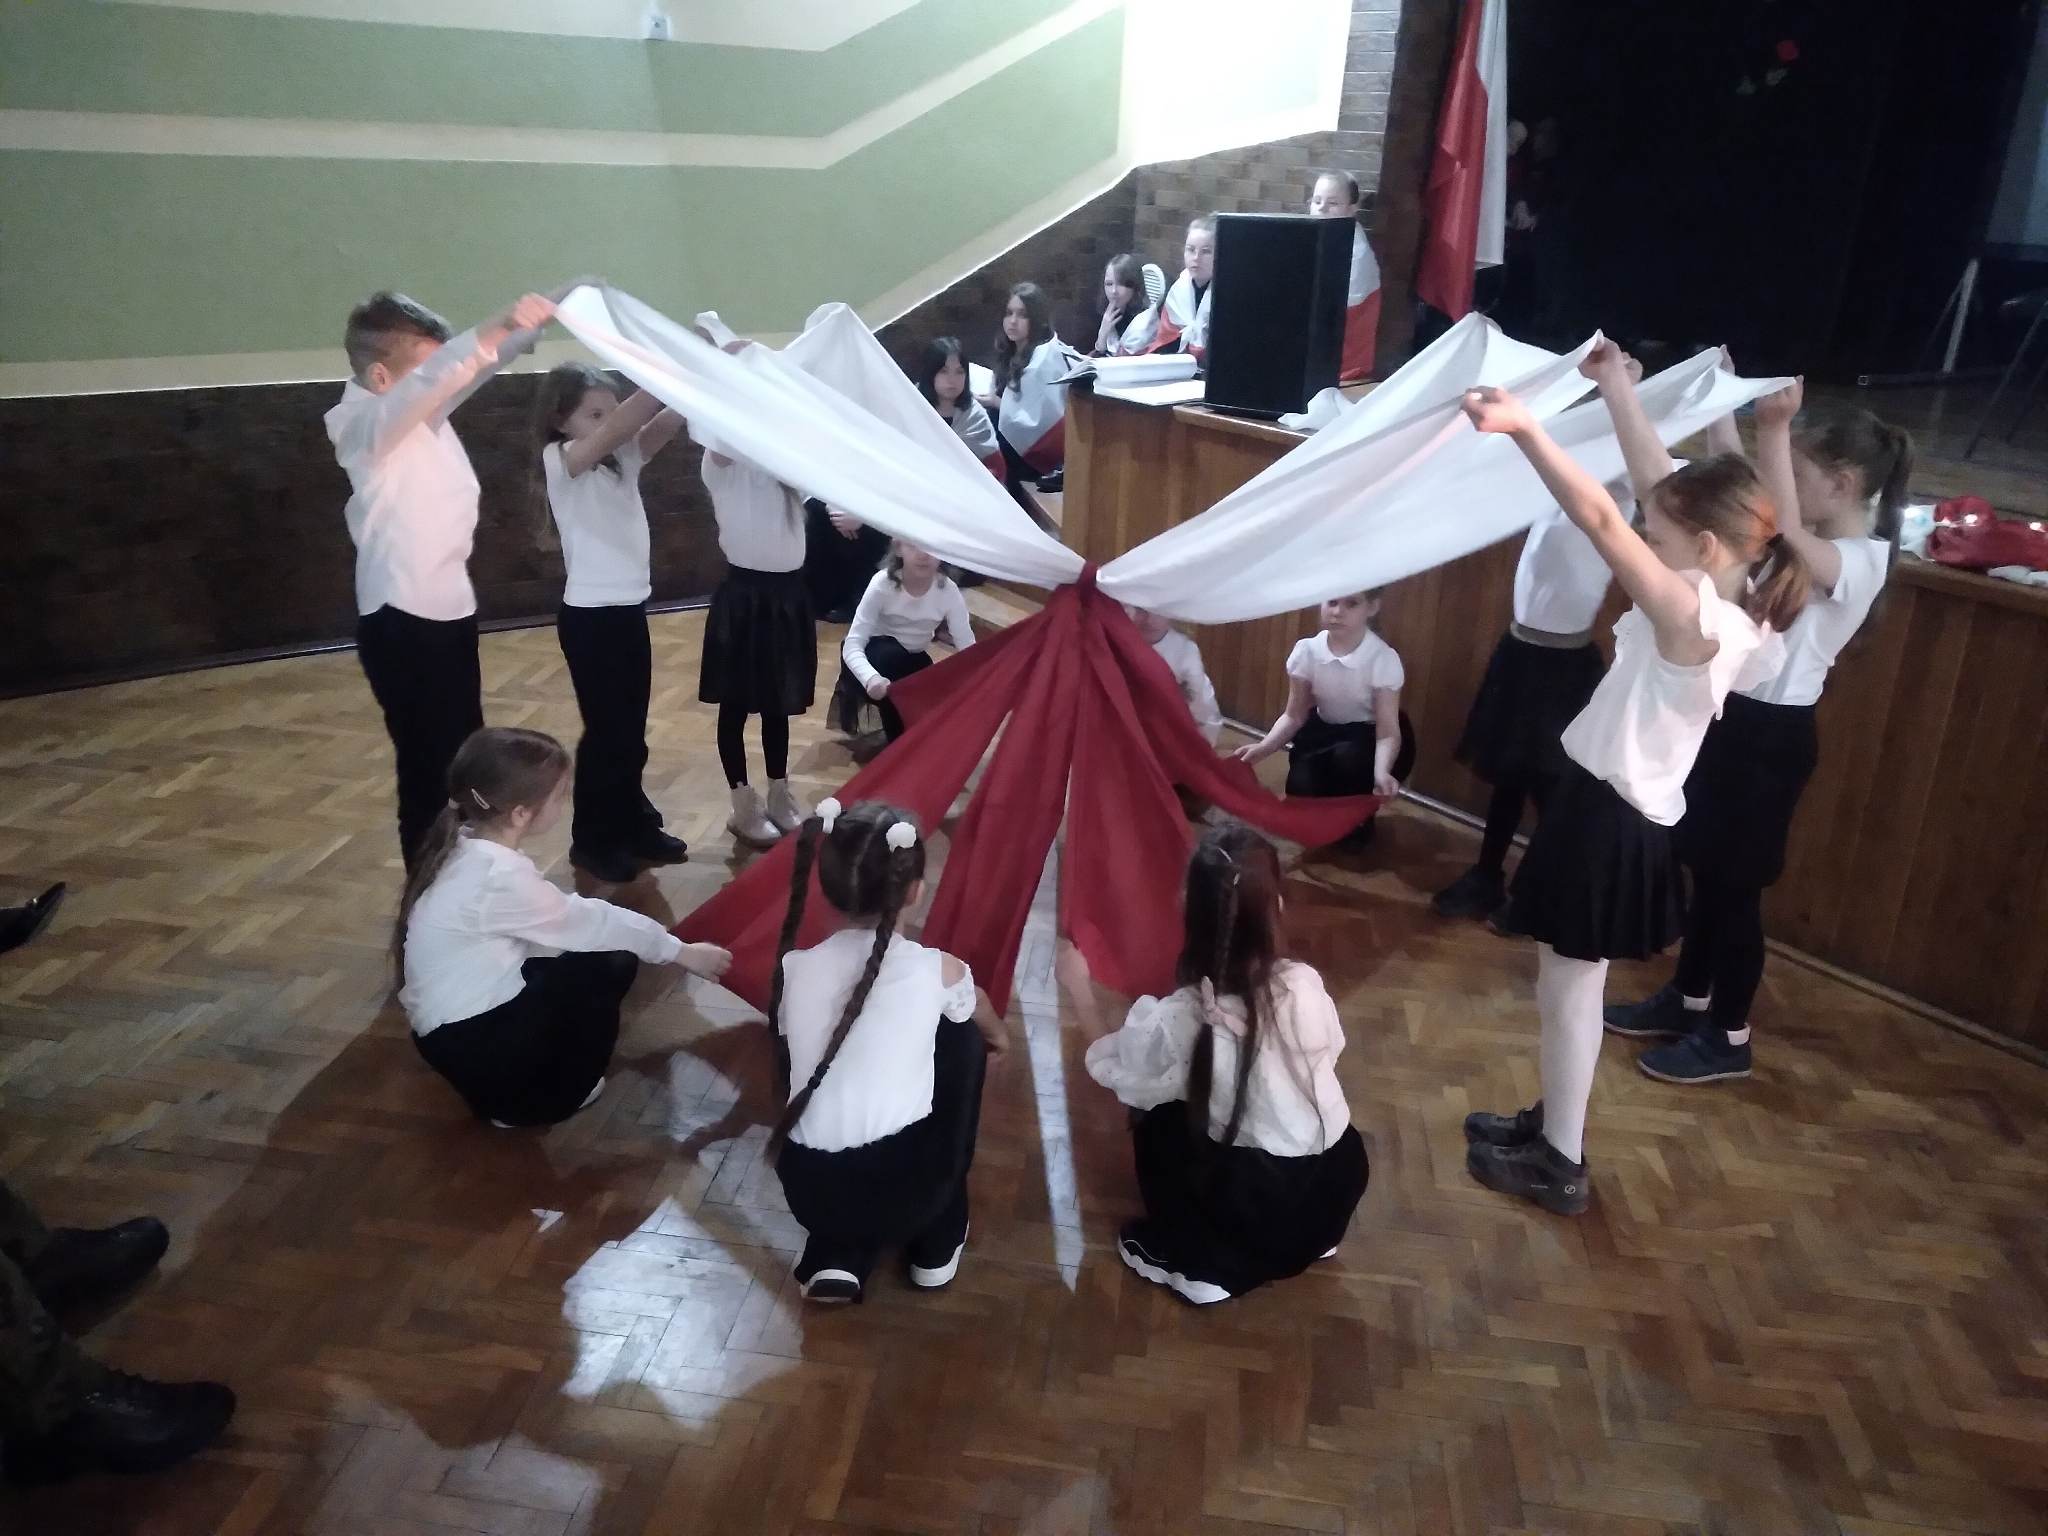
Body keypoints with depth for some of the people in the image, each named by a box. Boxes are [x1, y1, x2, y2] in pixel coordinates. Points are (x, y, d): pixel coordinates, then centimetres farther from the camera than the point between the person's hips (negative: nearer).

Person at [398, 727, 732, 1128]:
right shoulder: (499, 877, -26)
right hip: (466, 1043, -8)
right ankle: (521, 1102, 5)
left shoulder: (468, 844, 0)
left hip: (461, 1019, 8)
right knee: (602, 968, -11)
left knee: (618, 959, 5)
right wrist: (681, 951, -2)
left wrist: (654, 935, 8)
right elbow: (583, 921, -15)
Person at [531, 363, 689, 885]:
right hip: (590, 616, -7)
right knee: (606, 733, 2)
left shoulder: (624, 457, 7)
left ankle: (634, 826, 31)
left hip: (630, 610, 7)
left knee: (632, 731, 16)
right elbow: (625, 421, -28)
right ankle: (592, 841, 17)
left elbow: (669, 420, -6)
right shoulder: (560, 461, -12)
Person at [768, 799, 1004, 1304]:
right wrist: (997, 1038, 45)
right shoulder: (939, 970, -7)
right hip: (906, 1193, -3)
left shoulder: (793, 968, -1)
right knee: (964, 1037, 19)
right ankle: (938, 1244, 27)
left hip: (809, 1194, 3)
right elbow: (984, 1020, 19)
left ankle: (836, 1257, 15)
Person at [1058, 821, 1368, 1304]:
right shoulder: (1304, 985, -17)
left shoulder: (1177, 1018, -24)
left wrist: (1080, 992, 9)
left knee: (1156, 1116, 19)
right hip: (1336, 1189, 3)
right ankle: (1305, 1237, 25)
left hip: (1253, 1208, -3)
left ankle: (1202, 1260, 15)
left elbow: (1113, 1069, -2)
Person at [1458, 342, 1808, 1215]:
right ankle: (1551, 1124, 37)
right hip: (1615, 804, 9)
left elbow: (1603, 522, -35)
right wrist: (1617, 388, 11)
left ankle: (1558, 1166, 20)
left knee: (1571, 986, 5)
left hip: (1609, 815, -9)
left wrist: (1525, 428, -38)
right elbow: (1660, 487, 8)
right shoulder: (1727, 609, 1)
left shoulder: (1693, 617, -24)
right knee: (1565, 980, 21)